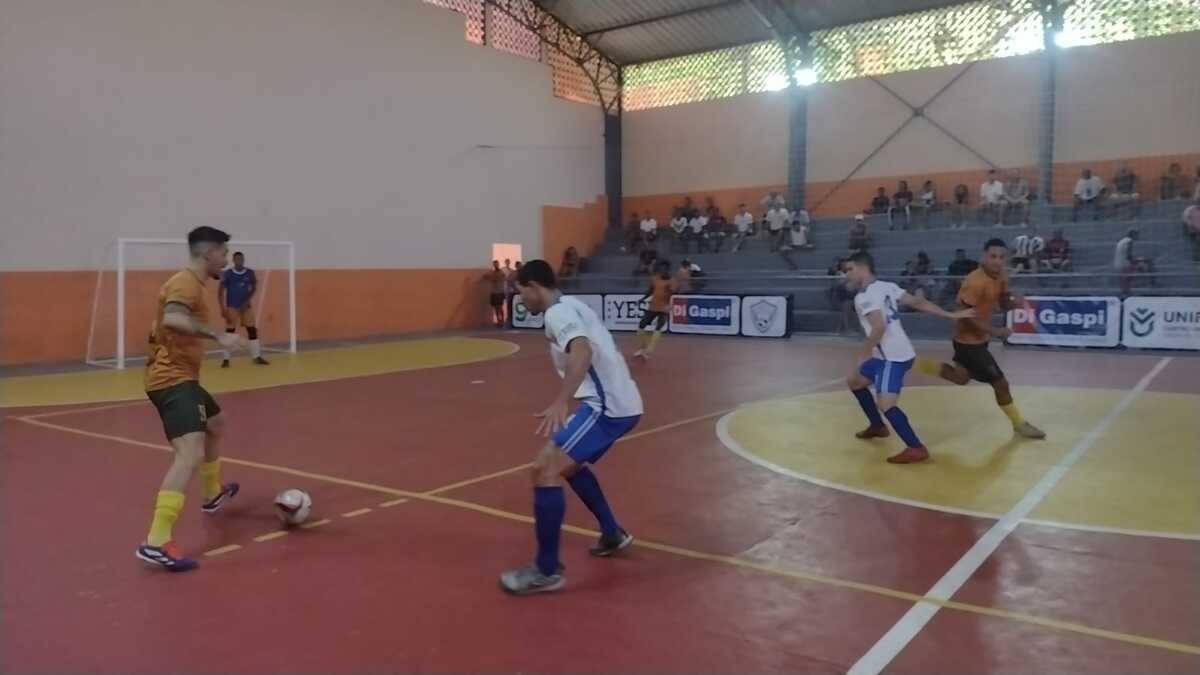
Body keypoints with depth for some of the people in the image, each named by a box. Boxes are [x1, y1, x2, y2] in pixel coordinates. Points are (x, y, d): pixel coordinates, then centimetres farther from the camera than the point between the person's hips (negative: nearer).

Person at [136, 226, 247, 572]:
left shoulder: (193, 283, 17)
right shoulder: (186, 282, -15)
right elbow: (172, 319, -35)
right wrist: (218, 335, -40)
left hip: (181, 376, 11)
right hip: (172, 378, -11)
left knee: (216, 424, 32)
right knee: (191, 453, -25)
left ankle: (213, 493, 50)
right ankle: (156, 542, -32)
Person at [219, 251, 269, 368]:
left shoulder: (250, 273, 2)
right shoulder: (227, 274, -6)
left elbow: (255, 289, 8)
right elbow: (220, 292, -3)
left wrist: (249, 300, -8)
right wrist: (223, 308, -10)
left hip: (246, 306, 3)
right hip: (232, 307, -3)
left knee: (252, 330, 2)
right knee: (229, 331, -3)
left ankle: (257, 357, 10)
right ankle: (225, 359, 4)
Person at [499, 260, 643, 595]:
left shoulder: (558, 312, -10)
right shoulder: (571, 305, 20)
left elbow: (583, 352, -30)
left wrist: (561, 401, -42)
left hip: (607, 406, -11)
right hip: (620, 402, 11)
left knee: (545, 468, -14)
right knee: (569, 463, 28)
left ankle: (547, 570, -9)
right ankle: (613, 534, 37)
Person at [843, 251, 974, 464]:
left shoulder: (864, 297, -16)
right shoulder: (886, 287, 11)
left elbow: (879, 327, -28)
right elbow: (918, 302, 7)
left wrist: (866, 353, -15)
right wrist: (951, 315, 4)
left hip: (893, 357, -10)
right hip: (891, 354, 10)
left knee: (885, 404, -20)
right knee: (854, 381, 23)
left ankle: (916, 448, -22)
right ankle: (878, 426, 35)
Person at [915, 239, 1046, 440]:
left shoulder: (1001, 276, 0)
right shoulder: (975, 281, -27)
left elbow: (1003, 304, 11)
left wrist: (1016, 301, -13)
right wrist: (993, 331, -29)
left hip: (978, 338, 10)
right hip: (969, 340, -10)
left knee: (960, 377, 26)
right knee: (1000, 382, 0)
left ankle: (914, 364, 32)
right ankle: (1019, 424, 19)